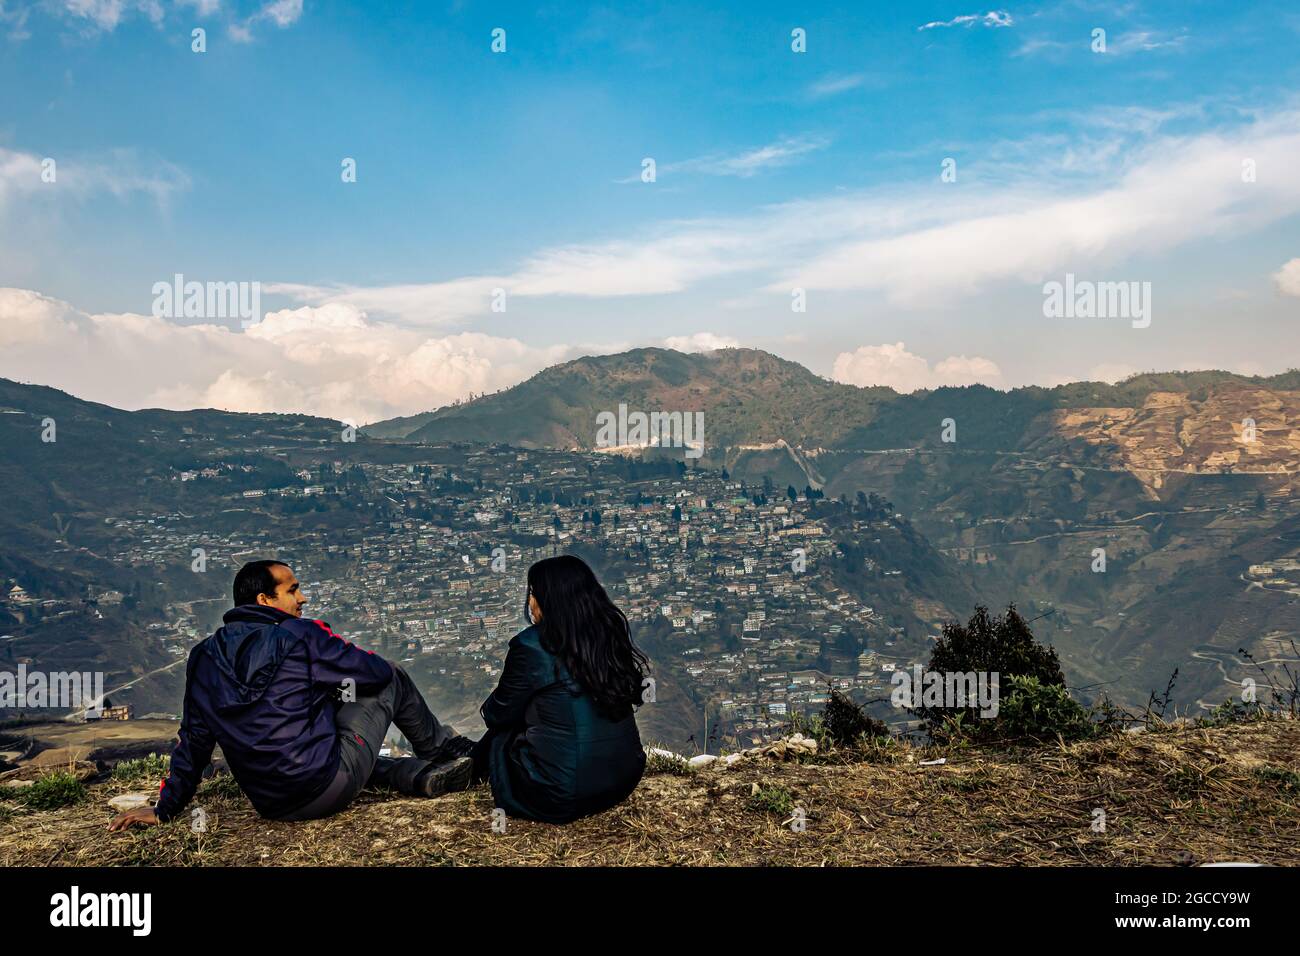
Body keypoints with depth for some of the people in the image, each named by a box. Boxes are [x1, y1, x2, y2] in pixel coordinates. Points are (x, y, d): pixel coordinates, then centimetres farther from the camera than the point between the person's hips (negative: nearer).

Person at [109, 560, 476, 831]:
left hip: (270, 805, 6)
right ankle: (446, 748, 35)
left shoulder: (202, 659, 7)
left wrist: (165, 807, 25)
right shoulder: (301, 635, -12)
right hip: (327, 789, -6)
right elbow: (378, 672, -5)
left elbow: (193, 741, 14)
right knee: (393, 680, 13)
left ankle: (424, 774, 24)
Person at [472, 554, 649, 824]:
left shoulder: (531, 647, -16)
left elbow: (499, 715, -1)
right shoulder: (612, 633, 1)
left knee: (497, 739, 21)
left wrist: (488, 708, 24)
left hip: (561, 800, -6)